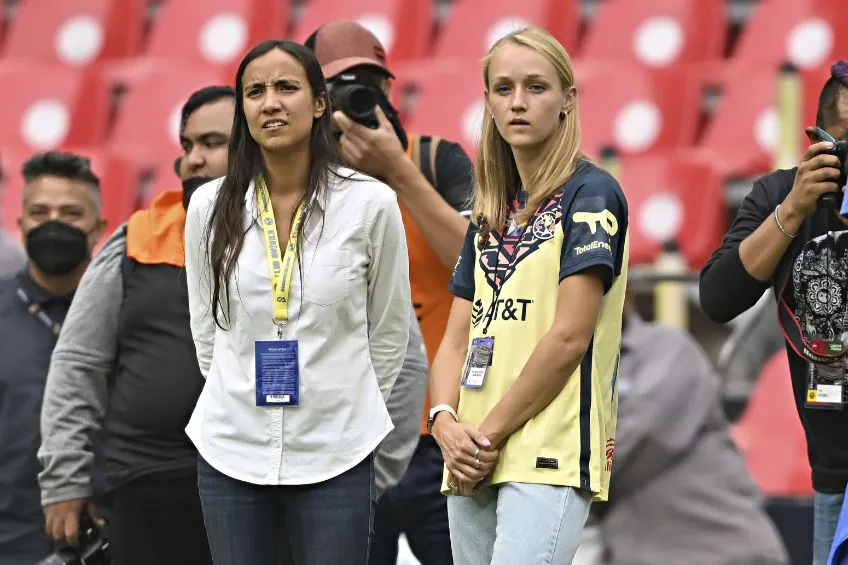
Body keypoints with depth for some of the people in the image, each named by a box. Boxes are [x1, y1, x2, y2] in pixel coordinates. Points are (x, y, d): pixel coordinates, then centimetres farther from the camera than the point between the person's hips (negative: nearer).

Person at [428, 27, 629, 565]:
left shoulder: (591, 193, -4)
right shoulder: (490, 212, 19)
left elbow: (569, 337, -11)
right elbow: (458, 339, 15)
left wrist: (490, 434, -10)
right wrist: (446, 421, -5)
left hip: (551, 458, -7)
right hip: (475, 461, 7)